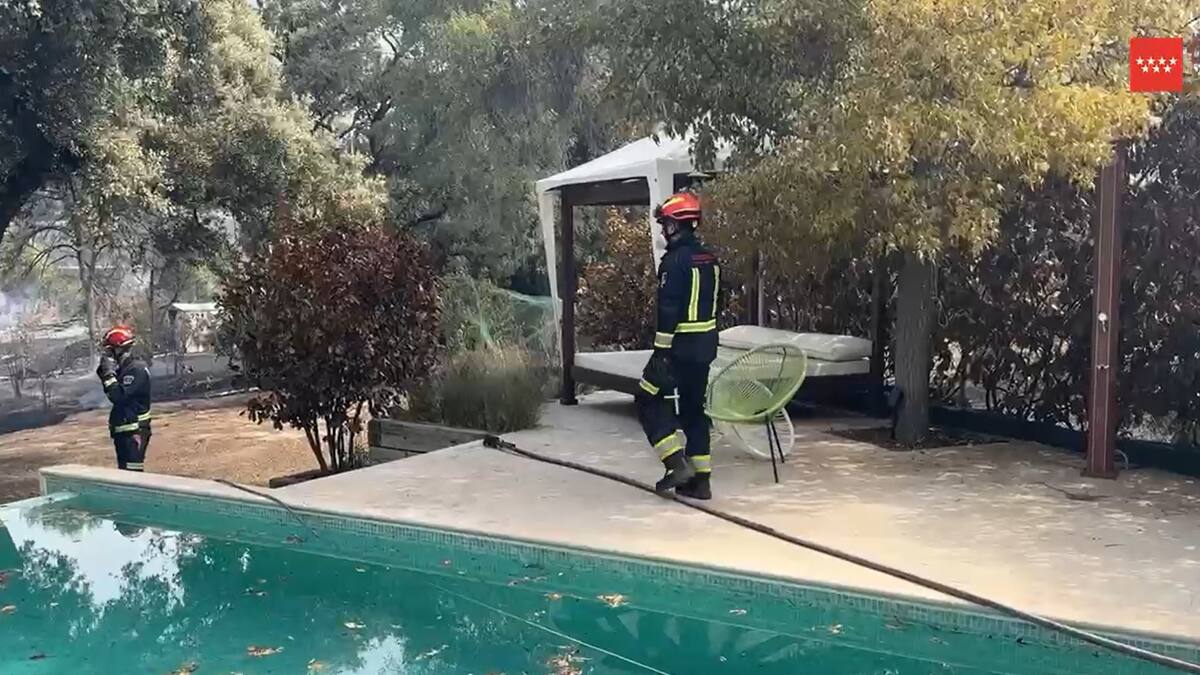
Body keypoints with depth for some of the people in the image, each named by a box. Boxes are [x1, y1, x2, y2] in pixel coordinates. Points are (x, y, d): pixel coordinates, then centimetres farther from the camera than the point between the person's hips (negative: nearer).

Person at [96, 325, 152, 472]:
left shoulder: (137, 369, -17)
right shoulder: (124, 368, 13)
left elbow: (119, 396, -22)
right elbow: (113, 393, 18)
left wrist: (108, 373, -17)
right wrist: (104, 371, 6)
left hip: (134, 432, -10)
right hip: (123, 430, 10)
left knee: (133, 472, -14)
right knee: (124, 471, 16)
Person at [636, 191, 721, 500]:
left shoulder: (675, 261, -16)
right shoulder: (710, 259, 11)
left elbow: (668, 310, -21)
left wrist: (661, 352, -20)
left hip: (679, 346, -8)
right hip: (705, 346, 8)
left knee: (649, 400, 4)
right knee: (694, 408, 14)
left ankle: (677, 463, -5)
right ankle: (700, 479, 15)